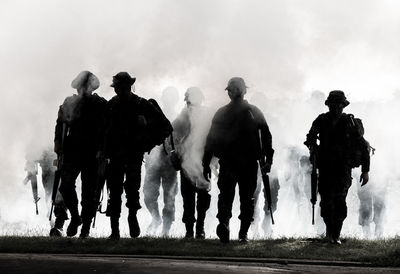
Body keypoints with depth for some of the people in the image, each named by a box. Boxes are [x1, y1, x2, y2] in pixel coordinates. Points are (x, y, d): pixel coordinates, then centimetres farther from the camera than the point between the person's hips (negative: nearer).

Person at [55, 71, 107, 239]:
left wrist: (101, 150, -11)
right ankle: (75, 217, 13)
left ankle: (85, 228, 13)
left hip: (92, 154, -2)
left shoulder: (100, 105, -1)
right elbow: (61, 122, 11)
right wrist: (58, 142, -1)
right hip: (72, 151, 2)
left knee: (88, 191, 2)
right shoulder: (70, 103, 7)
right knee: (65, 185, -11)